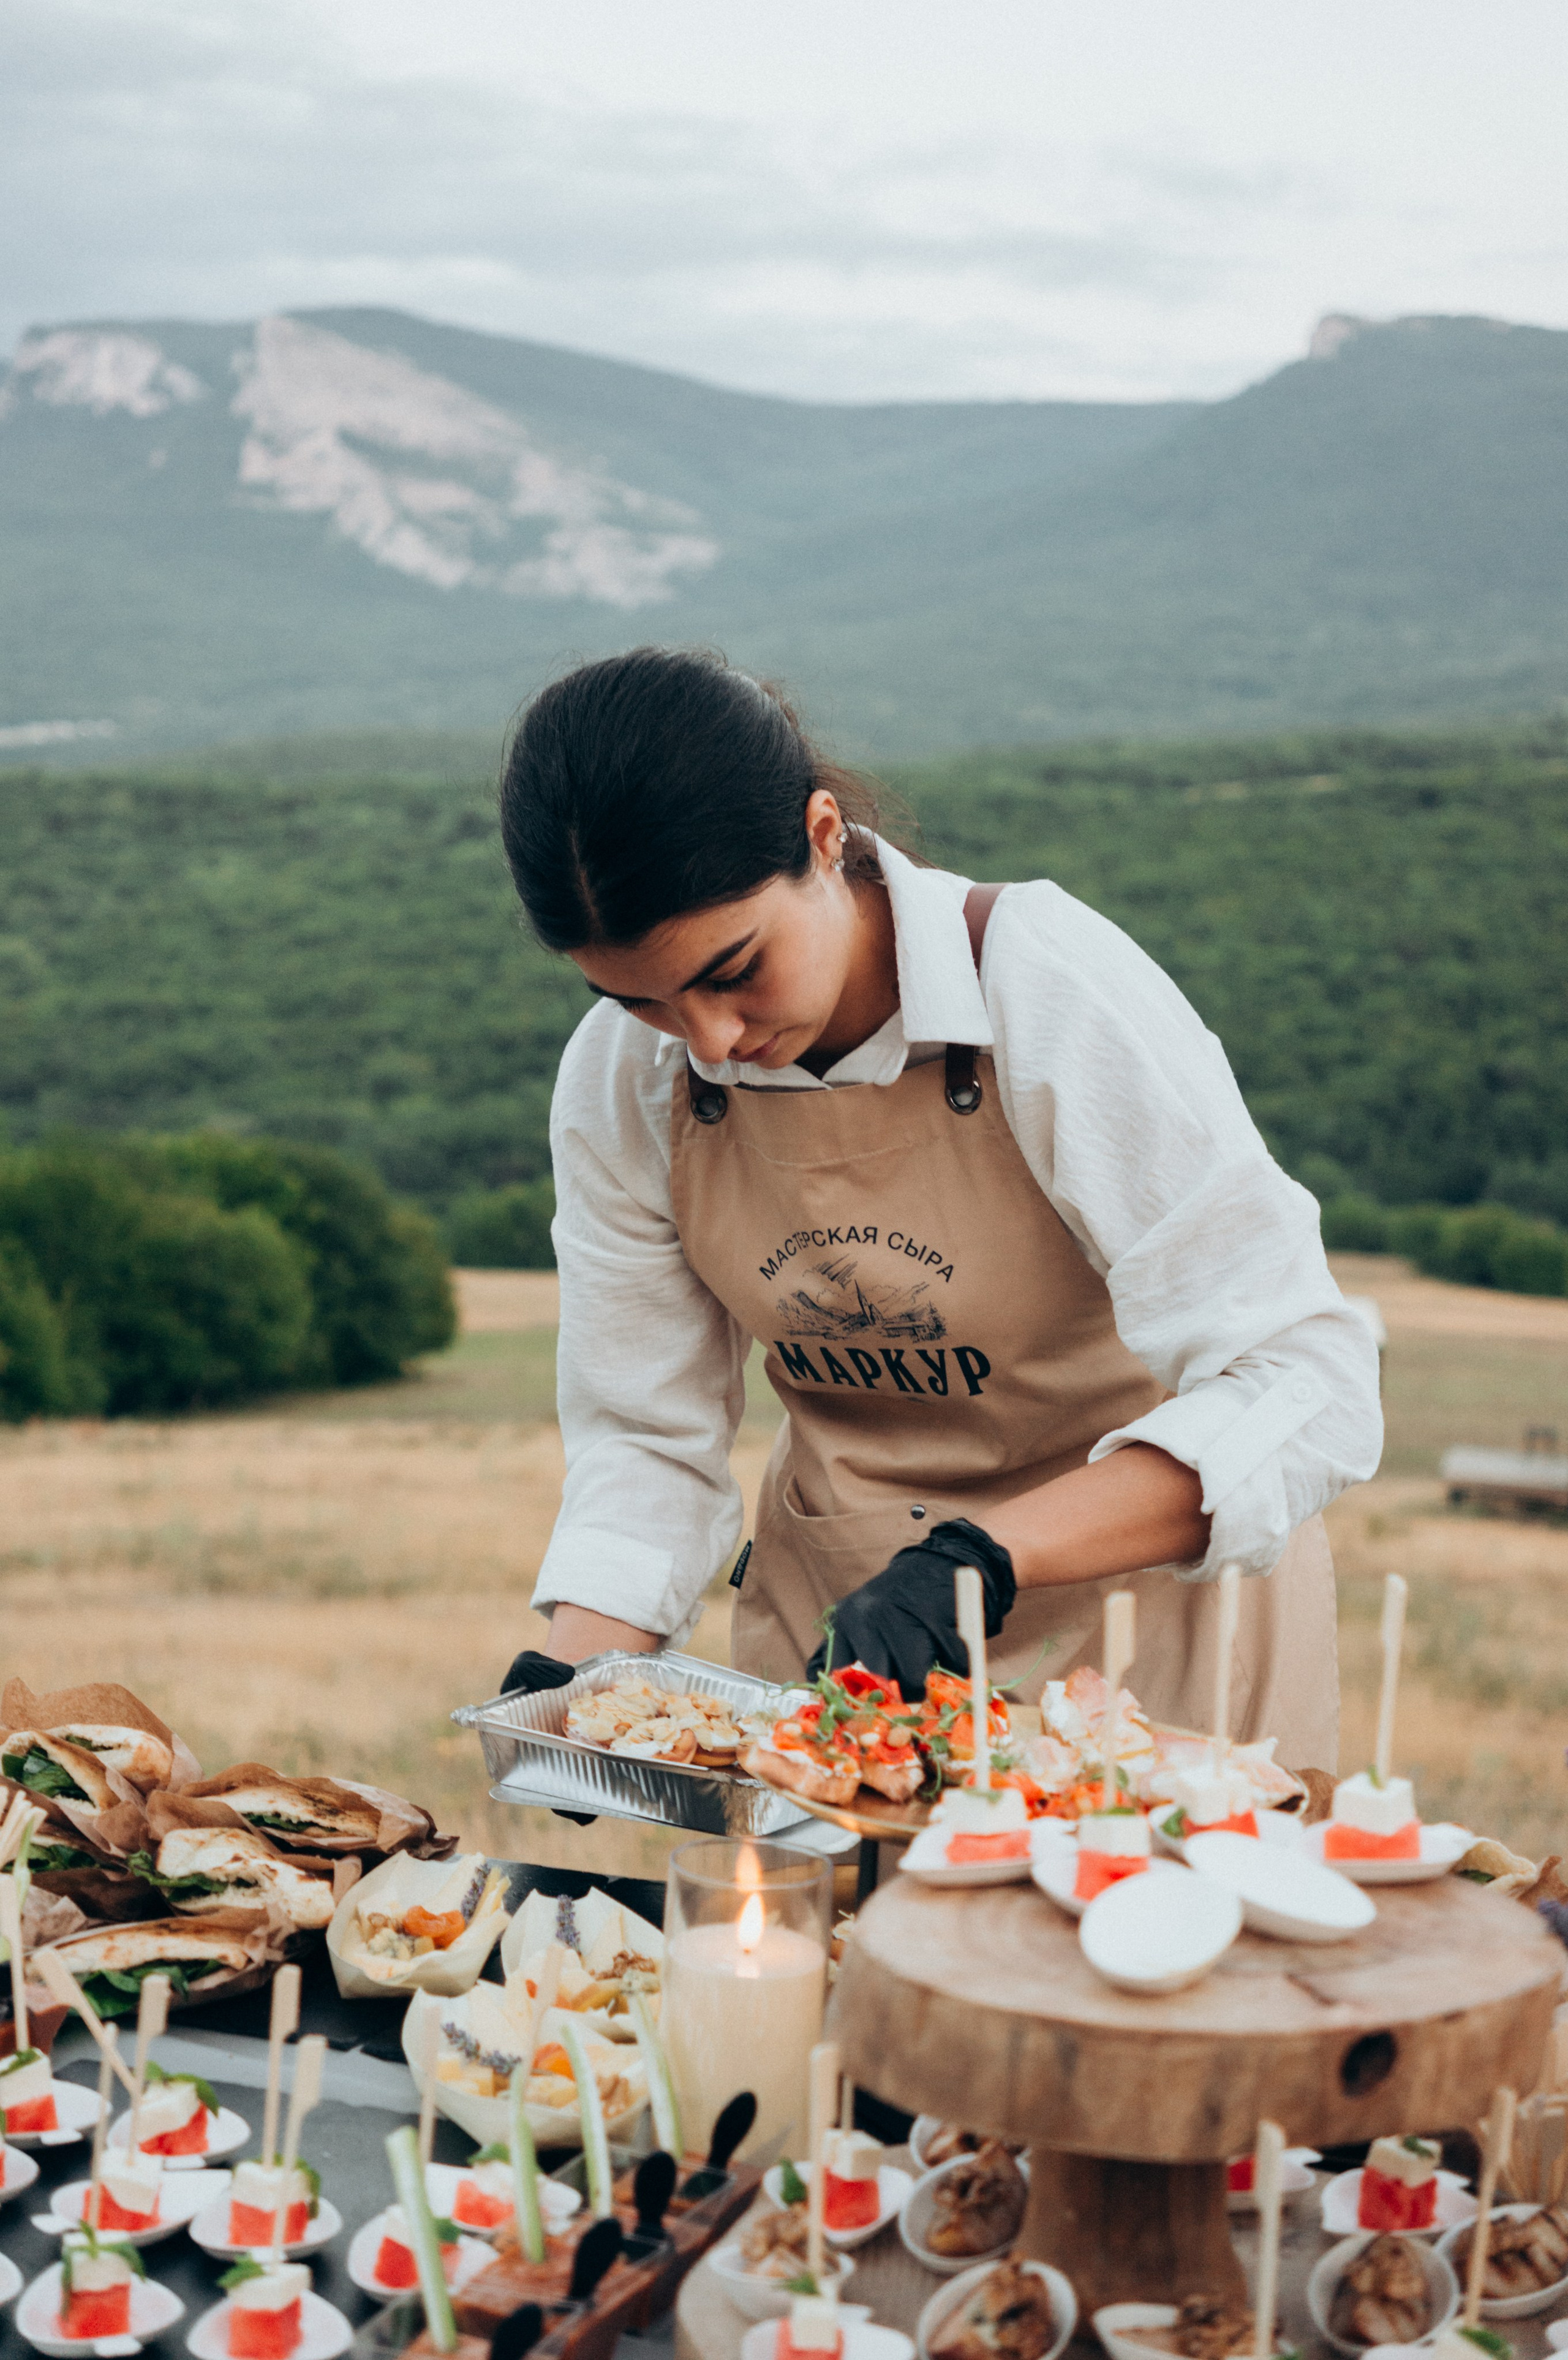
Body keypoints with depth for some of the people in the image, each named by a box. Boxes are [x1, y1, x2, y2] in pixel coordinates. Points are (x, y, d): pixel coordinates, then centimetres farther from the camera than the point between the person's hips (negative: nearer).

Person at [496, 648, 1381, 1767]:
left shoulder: (1050, 990, -22)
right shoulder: (619, 1086, -9)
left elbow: (1304, 1390, -25)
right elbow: (649, 1438, 0)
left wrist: (983, 1555, -35)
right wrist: (572, 1671, -17)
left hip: (1141, 1582, -3)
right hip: (833, 1615, 4)